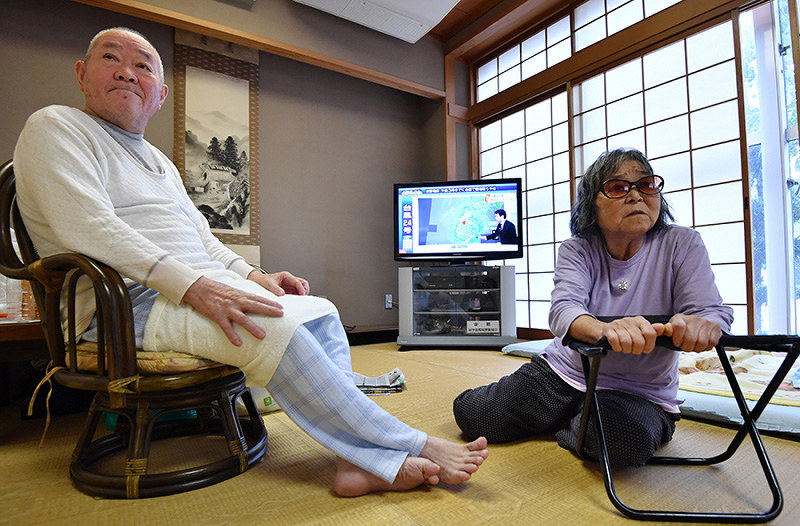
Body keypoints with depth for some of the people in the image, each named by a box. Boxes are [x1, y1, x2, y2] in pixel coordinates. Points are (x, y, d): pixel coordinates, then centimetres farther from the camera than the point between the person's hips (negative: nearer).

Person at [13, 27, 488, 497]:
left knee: (321, 313, -7)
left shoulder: (160, 161, 25)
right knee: (276, 329, -31)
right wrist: (194, 286, -27)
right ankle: (410, 446, -19)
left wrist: (253, 276, 2)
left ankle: (362, 462, -16)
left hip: (200, 287, 8)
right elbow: (89, 228, -16)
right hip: (133, 303, -8)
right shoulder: (56, 129, 2)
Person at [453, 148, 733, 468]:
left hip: (640, 393, -2)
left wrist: (699, 325, -42)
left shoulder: (682, 245, -5)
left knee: (623, 436, -39)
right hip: (564, 372, 2)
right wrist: (606, 329, -47)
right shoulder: (577, 250, -4)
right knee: (469, 412, -8)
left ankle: (575, 428, -1)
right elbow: (563, 308, -23)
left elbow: (713, 312, -15)